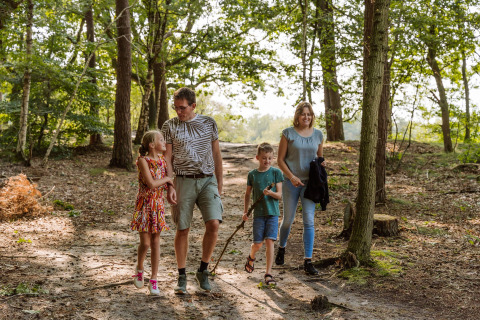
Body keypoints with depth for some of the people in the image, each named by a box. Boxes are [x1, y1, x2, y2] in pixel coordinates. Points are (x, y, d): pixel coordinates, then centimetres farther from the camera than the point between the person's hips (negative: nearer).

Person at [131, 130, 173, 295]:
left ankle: (153, 281, 12)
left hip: (158, 205, 5)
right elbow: (151, 184, -22)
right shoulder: (143, 160, -13)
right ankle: (139, 269, 28)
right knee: (145, 243, -2)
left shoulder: (162, 158, 6)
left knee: (155, 242, 5)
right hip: (144, 204, -5)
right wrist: (167, 178, -10)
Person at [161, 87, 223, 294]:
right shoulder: (169, 126, 3)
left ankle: (203, 271, 6)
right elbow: (167, 158, 2)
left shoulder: (208, 123, 7)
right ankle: (182, 277, 16)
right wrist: (169, 187, -6)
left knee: (213, 224, -13)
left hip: (208, 180, 1)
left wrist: (220, 182, 9)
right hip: (183, 181, -1)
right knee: (182, 229, 2)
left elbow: (216, 154, 12)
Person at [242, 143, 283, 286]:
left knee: (269, 241, -8)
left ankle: (268, 273, 0)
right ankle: (251, 257, 38)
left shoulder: (276, 172, -1)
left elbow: (279, 195, -4)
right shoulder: (252, 174, 4)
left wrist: (271, 193, -24)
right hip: (258, 213, 1)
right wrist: (245, 211, 10)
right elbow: (247, 194, 14)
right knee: (257, 243, 4)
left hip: (272, 212, -1)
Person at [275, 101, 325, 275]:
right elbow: (280, 160, -3)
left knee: (309, 220, -6)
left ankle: (308, 261, -1)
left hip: (309, 182, 2)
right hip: (291, 182, -2)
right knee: (288, 220, 9)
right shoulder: (288, 133, -3)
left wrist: (321, 165, -6)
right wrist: (291, 177, -15)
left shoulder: (318, 134, 6)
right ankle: (281, 248, 37)